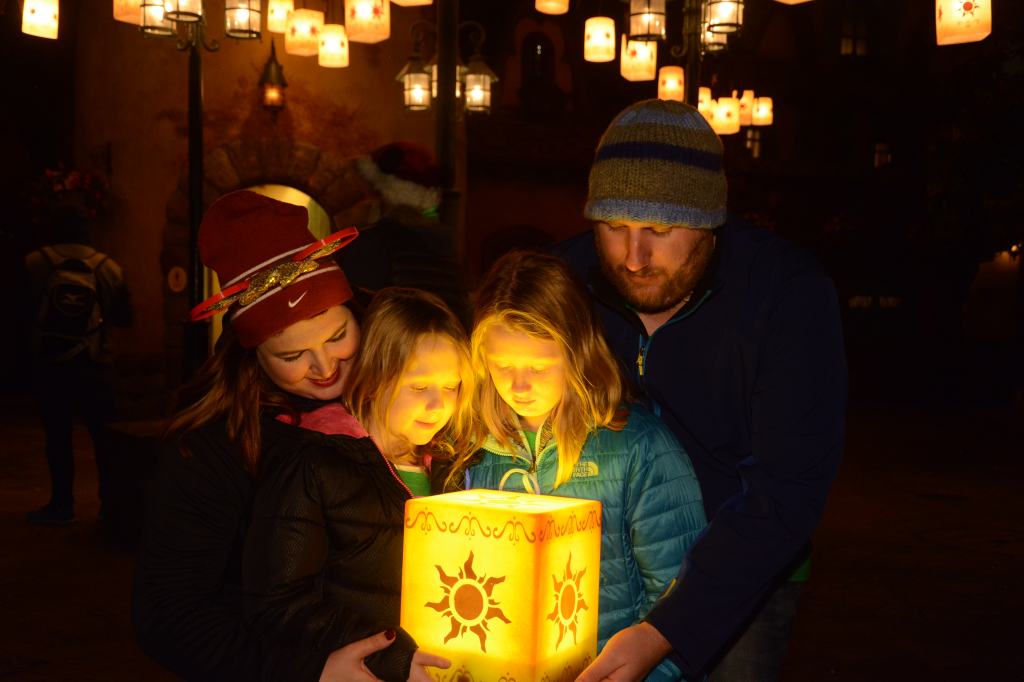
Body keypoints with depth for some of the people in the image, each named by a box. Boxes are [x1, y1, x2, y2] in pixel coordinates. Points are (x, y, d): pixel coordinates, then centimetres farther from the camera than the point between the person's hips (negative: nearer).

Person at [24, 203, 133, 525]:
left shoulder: (35, 263, -5)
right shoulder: (108, 267, -3)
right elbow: (124, 317, 4)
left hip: (49, 364, -1)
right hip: (96, 365, 1)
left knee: (57, 435, 7)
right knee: (103, 435, 8)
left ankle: (62, 504, 13)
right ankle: (110, 504, 13)